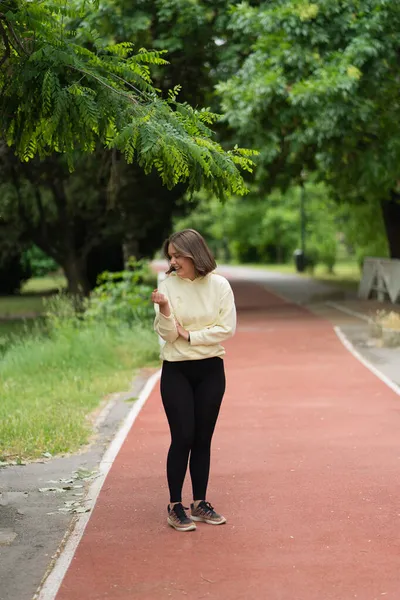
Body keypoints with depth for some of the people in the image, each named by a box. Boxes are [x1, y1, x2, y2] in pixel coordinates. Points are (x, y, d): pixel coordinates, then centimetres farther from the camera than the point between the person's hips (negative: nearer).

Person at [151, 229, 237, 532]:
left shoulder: (219, 285, -4)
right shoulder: (167, 286, -5)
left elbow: (227, 328, -8)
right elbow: (167, 334, -7)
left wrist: (190, 335, -11)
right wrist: (164, 310, -25)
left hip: (211, 370, 1)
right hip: (176, 371, -1)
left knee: (203, 439, 8)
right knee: (182, 438, -4)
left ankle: (200, 503, 19)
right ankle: (175, 507, 6)